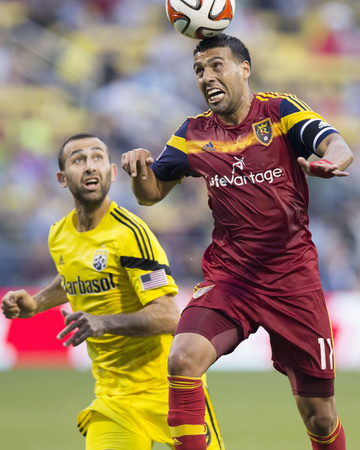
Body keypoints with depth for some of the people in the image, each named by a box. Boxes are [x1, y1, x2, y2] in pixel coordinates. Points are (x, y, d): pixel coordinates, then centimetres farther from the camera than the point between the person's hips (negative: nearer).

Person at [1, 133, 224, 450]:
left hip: (167, 386, -5)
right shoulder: (59, 236, 5)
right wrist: (34, 304, 14)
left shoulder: (130, 233, -17)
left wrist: (106, 322, -35)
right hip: (111, 395, 5)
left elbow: (167, 317, -23)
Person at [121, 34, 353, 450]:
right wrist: (141, 167, -10)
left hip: (293, 277, -2)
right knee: (183, 360, -26)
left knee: (319, 416, 2)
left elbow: (339, 147, -17)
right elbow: (150, 194, 13)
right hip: (228, 276, 2)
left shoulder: (279, 111, -3)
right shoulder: (193, 134, 6)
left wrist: (330, 161, -42)